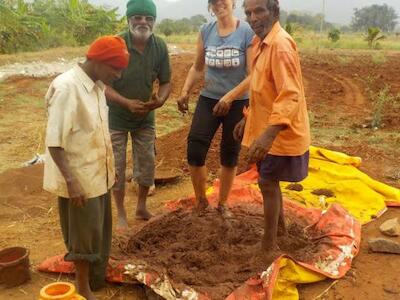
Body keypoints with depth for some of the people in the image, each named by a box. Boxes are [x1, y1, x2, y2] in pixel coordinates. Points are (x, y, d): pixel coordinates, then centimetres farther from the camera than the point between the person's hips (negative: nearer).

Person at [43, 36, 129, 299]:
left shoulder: (97, 85, 4)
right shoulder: (66, 88, -22)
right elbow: (54, 141, -23)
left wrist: (110, 166, 18)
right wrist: (71, 181, -24)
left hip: (99, 174, 8)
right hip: (79, 179, -8)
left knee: (100, 230, 22)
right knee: (84, 234, 7)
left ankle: (97, 276, 42)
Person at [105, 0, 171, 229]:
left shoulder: (160, 47, -11)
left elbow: (166, 82, -2)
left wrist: (160, 100, -23)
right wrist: (126, 103, -32)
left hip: (146, 118, 3)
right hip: (116, 117, -3)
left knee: (148, 164, 12)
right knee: (117, 167, 6)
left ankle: (142, 207, 35)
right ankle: (121, 214, 25)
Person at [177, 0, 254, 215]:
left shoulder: (247, 32, -13)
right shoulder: (206, 31, 0)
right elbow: (197, 67, 9)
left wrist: (229, 97, -23)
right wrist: (185, 91, -4)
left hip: (238, 103, -2)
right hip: (208, 99, 3)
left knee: (229, 154, 11)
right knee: (194, 150, -8)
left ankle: (223, 204, 31)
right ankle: (201, 201, 15)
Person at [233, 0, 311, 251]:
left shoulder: (280, 44, -22)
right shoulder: (261, 42, 8)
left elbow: (290, 95, -31)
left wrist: (269, 134, -41)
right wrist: (247, 119, 22)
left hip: (280, 133, -9)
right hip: (266, 128, 9)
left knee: (267, 183, 1)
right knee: (270, 180, 21)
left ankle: (269, 245, 16)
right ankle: (280, 227, 41)